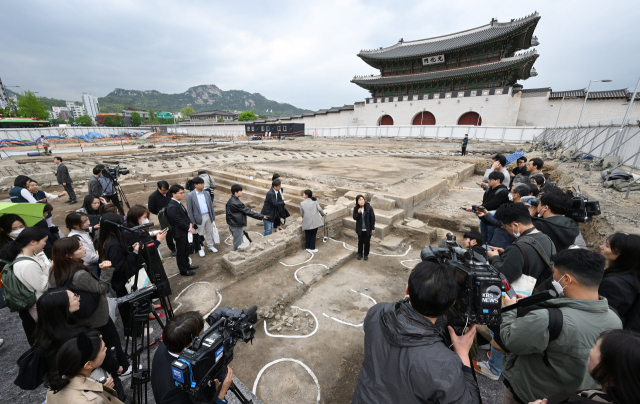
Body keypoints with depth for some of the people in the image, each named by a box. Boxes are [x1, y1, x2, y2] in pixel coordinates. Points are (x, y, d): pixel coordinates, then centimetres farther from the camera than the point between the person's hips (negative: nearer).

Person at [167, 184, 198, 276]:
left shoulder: (178, 202, 3)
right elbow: (179, 222, -24)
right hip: (179, 233, -9)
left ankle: (186, 265, 42)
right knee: (181, 252, 8)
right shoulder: (172, 207, -26)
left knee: (185, 250, 24)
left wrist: (190, 224, -1)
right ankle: (183, 270, 24)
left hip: (185, 231, 9)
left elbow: (185, 215, 12)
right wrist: (189, 228, -12)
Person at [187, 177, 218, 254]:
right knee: (200, 235, 10)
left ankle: (210, 246, 32)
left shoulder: (207, 193, 4)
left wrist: (213, 216, 9)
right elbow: (189, 209, -7)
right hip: (199, 218, -4)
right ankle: (201, 249, 26)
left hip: (208, 216, 4)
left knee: (209, 232, 15)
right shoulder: (190, 195, -9)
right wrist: (192, 221, -8)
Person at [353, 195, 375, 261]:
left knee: (367, 242, 12)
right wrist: (358, 213, -26)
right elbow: (354, 218, -6)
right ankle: (360, 254, 36)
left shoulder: (369, 208, -16)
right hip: (360, 229, 2)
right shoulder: (356, 208, -8)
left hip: (367, 229, -2)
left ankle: (366, 254, 32)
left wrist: (373, 228, -8)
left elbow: (372, 218, -10)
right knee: (360, 241, 17)